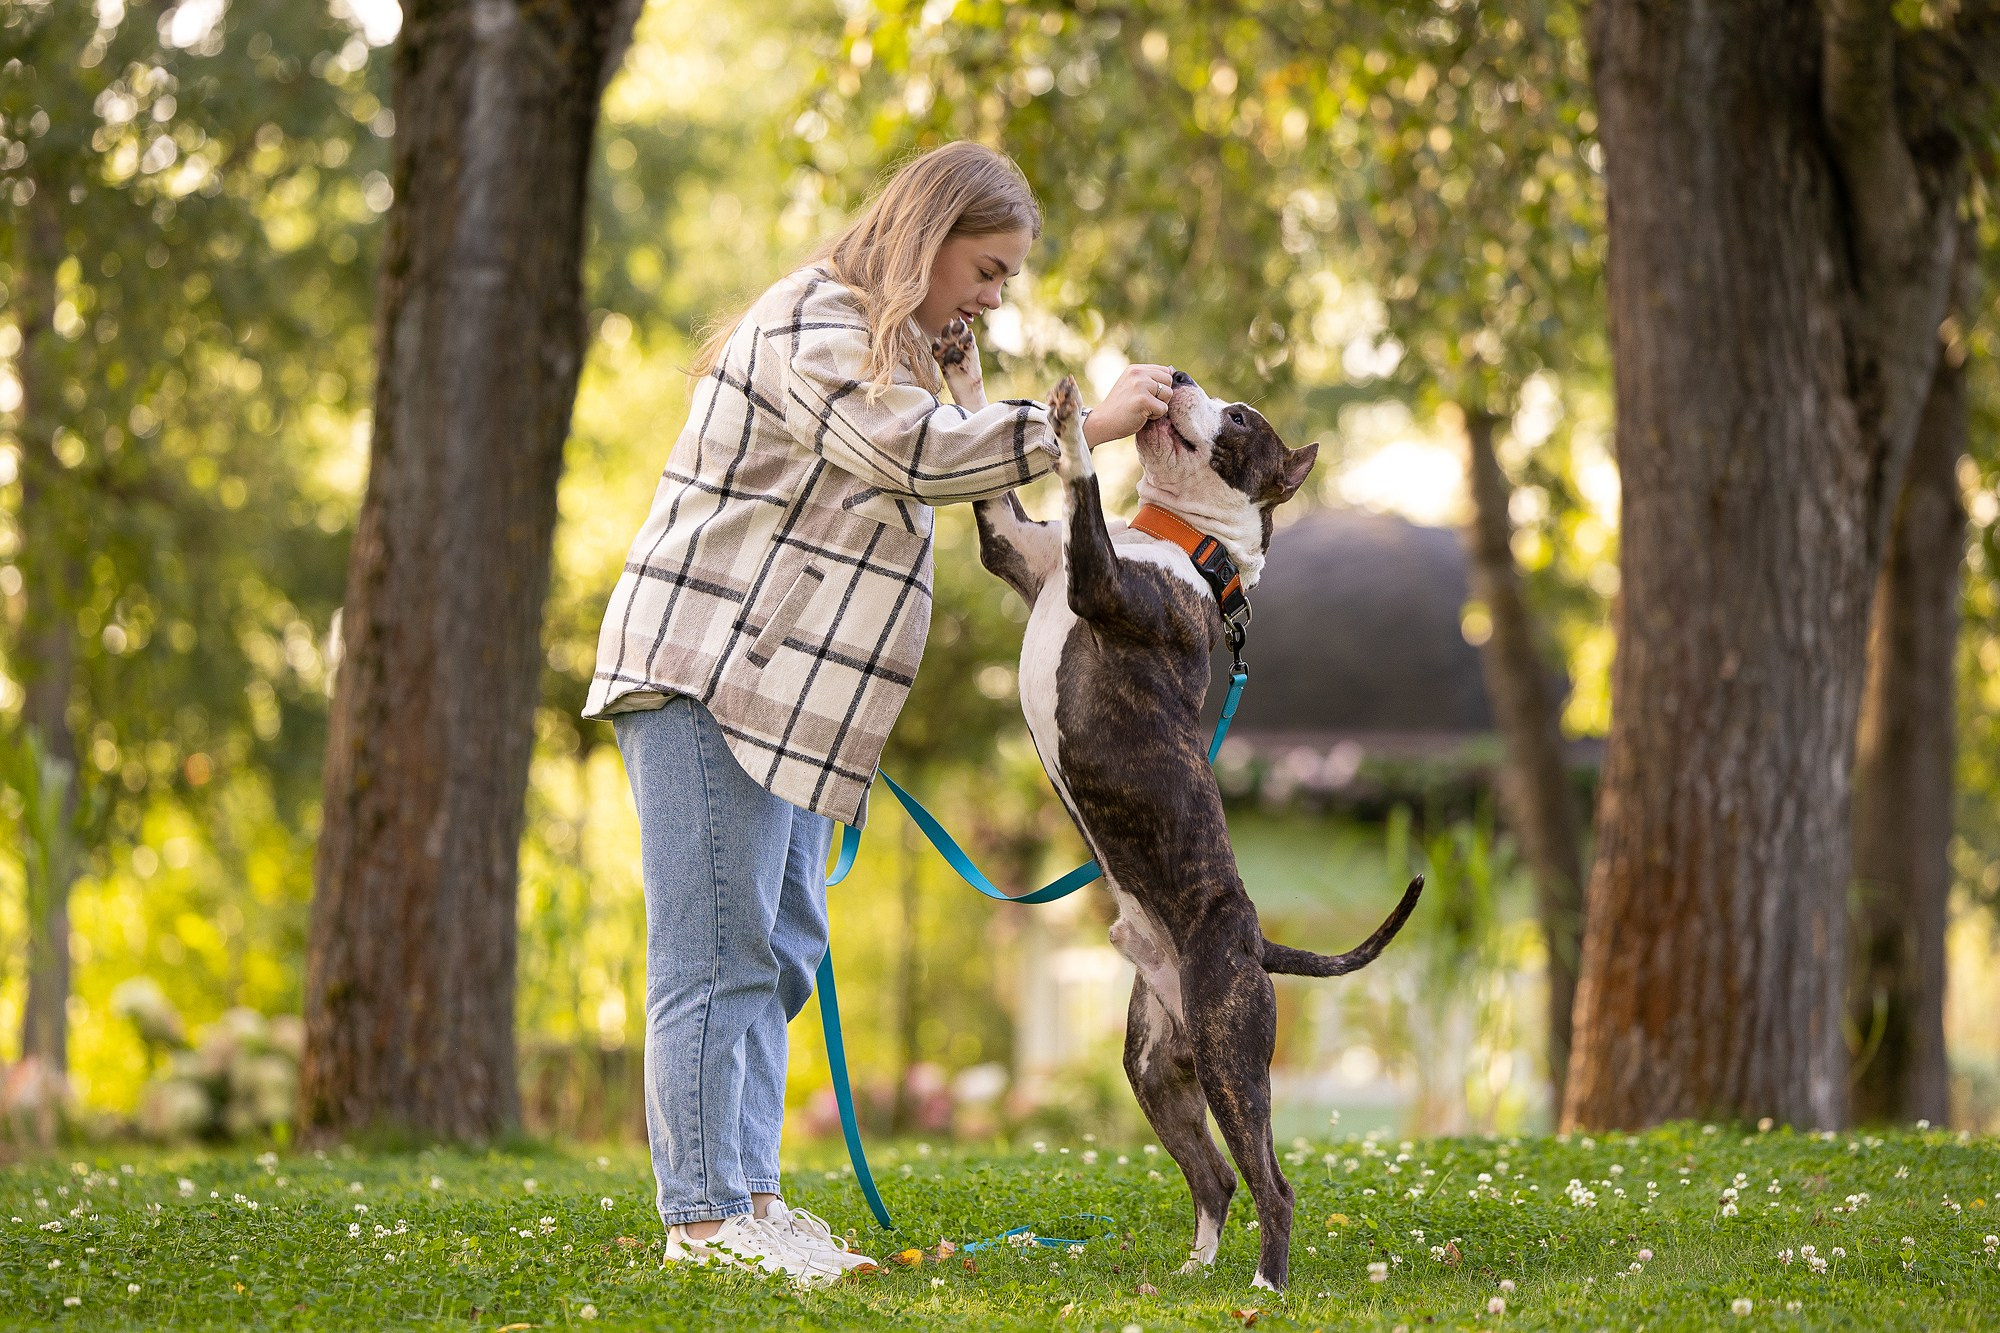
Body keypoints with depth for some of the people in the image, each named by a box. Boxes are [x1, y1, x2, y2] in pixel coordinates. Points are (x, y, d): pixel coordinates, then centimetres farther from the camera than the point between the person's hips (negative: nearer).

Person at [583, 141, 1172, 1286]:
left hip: (781, 691, 11)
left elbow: (907, 478, 25)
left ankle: (747, 1194, 12)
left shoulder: (882, 344, 23)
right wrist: (1086, 424, -23)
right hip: (707, 675, -10)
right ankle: (702, 1212, -8)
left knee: (781, 949, 9)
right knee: (718, 951, -10)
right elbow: (915, 450, -24)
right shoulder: (813, 327, -12)